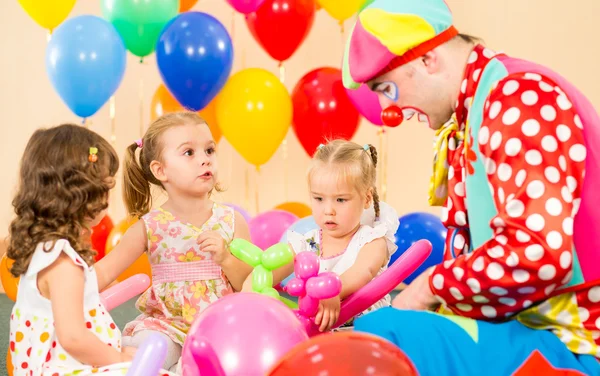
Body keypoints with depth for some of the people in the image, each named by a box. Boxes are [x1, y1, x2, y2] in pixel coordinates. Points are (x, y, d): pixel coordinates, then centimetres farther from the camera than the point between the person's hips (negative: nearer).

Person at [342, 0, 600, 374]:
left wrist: (433, 285, -13)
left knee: (386, 332, -26)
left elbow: (539, 250, -26)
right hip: (521, 324, 10)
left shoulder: (519, 97, -16)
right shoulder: (464, 124, 14)